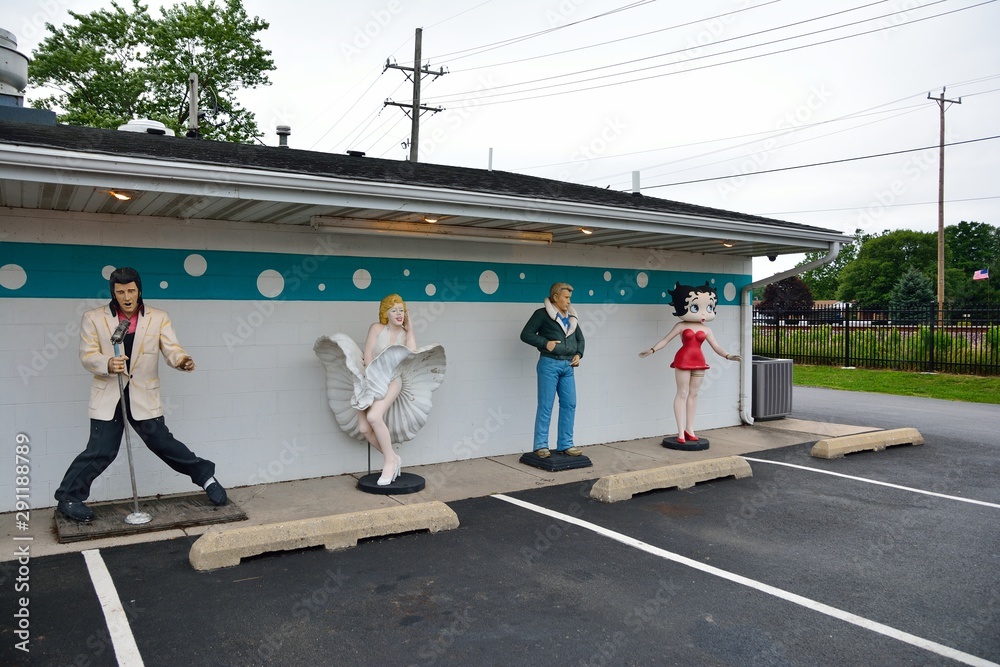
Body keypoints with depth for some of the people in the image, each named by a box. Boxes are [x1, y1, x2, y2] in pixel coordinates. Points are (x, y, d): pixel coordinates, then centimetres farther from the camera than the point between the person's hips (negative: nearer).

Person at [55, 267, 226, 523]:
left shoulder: (159, 318, 2)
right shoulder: (93, 318, 0)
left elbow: (171, 349, -7)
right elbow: (87, 355, -5)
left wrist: (182, 360, -32)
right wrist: (108, 364, -28)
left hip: (144, 396, 1)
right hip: (108, 396, -1)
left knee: (162, 442, 4)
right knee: (101, 451, -2)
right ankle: (69, 498, 16)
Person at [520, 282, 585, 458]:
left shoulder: (571, 317, 17)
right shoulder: (542, 314, -3)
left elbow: (580, 338, 25)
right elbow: (526, 334, -6)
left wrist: (578, 354, 7)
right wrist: (545, 343, -15)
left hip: (568, 366, 7)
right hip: (549, 364, -6)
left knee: (569, 404, 6)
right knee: (545, 406, -3)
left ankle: (565, 444, 16)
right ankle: (541, 446, 5)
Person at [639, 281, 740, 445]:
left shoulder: (706, 329, 6)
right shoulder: (681, 326, -4)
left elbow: (716, 346, 6)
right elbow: (665, 340, -4)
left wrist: (727, 355, -10)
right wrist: (652, 350, -16)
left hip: (699, 361, 4)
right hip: (684, 360, -4)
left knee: (694, 394, 9)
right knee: (682, 393, -1)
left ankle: (689, 429, 18)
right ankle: (681, 432, 3)